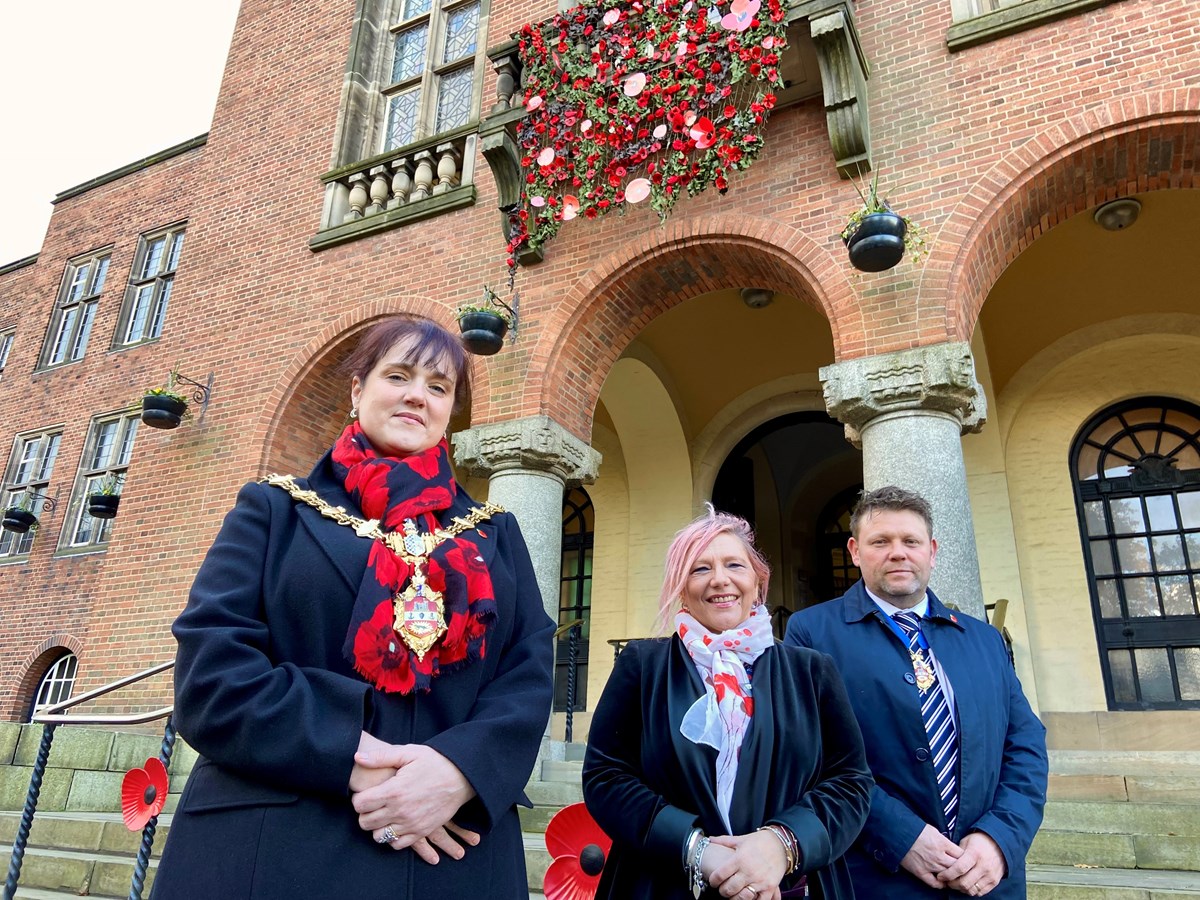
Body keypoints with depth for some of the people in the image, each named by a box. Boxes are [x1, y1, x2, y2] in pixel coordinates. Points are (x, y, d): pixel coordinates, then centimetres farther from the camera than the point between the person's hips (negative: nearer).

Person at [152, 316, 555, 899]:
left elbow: (530, 678, 2)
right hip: (271, 853, -1)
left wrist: (460, 771, -18)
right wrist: (353, 764, -17)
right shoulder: (275, 511, 7)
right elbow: (209, 670, -5)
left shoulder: (495, 535, 12)